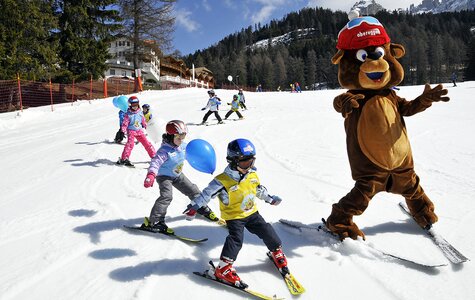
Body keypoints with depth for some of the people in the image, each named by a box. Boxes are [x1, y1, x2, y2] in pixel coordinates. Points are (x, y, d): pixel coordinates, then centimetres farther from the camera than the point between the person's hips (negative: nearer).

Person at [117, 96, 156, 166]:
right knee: (130, 143, -23)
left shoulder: (140, 112, 6)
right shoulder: (128, 114, -8)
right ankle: (124, 159, -22)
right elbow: (125, 123, -10)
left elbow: (143, 120, 20)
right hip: (131, 131, -5)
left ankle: (154, 156, 15)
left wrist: (145, 126, 27)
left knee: (146, 143, 4)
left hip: (139, 131, 5)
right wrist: (123, 131, -19)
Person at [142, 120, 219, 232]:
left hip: (178, 175, 7)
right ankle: (154, 221, -21)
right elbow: (156, 162, -41)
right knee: (166, 196, -26)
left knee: (193, 190, 13)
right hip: (164, 176, -7)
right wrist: (150, 175, -57)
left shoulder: (183, 146, -7)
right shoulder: (165, 150, -29)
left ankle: (203, 209, 35)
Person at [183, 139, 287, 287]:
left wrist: (270, 199, 23)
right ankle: (223, 269, -8)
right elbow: (207, 193, -20)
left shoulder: (252, 175, -3)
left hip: (251, 212, 6)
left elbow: (259, 189, 16)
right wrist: (194, 206, -24)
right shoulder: (223, 181, -23)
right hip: (234, 216, -6)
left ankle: (277, 253, 32)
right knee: (236, 238, -18)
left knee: (267, 231, 7)